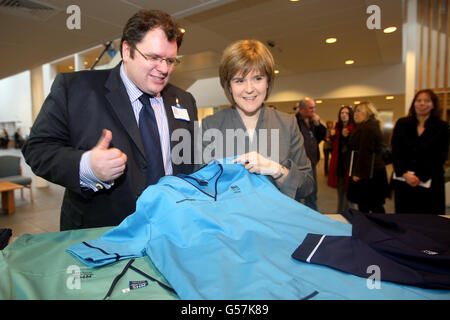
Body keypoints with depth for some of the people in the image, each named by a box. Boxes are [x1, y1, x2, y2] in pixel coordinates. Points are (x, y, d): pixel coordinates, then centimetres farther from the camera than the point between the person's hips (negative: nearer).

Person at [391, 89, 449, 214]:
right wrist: (405, 174, -13)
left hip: (429, 183, -1)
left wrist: (420, 177, -14)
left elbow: (440, 157, -4)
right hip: (403, 181, 1)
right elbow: (395, 151, -1)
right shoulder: (402, 123, 5)